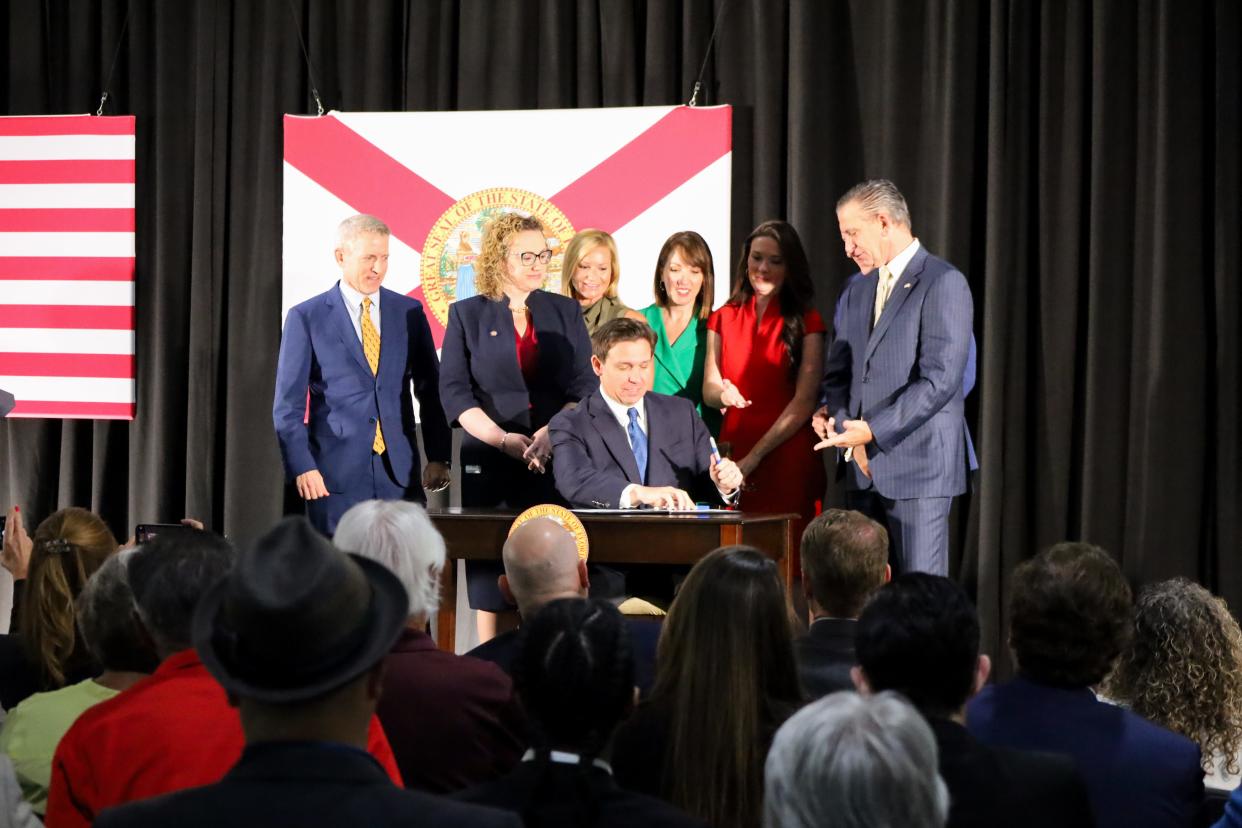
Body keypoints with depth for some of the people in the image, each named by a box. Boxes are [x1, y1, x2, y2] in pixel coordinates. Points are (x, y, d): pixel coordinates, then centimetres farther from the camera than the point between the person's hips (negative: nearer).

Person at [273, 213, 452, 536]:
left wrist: (438, 458, 4)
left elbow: (431, 391, 12)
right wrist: (302, 467, -10)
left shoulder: (409, 312, 9)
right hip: (336, 474, -2)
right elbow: (288, 404, 0)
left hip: (400, 473, 2)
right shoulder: (306, 317, 1)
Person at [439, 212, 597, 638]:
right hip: (488, 462, -1)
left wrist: (553, 433, -13)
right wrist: (504, 439, -13)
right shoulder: (467, 314, 7)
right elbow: (454, 391, -1)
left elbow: (585, 386, 5)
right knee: (491, 563, -3)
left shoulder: (565, 312, 12)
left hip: (556, 460, 1)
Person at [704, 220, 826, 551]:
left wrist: (755, 456, -10)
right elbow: (708, 390, 12)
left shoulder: (805, 322, 2)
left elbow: (804, 402, -4)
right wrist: (723, 394, -13)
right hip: (732, 452, 3)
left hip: (787, 458, -3)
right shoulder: (723, 318, 13)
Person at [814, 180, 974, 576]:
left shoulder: (943, 284, -8)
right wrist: (830, 411, 1)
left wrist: (874, 430, -19)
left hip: (918, 466, -7)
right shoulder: (855, 290, 18)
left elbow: (940, 379, -16)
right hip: (864, 468, 7)